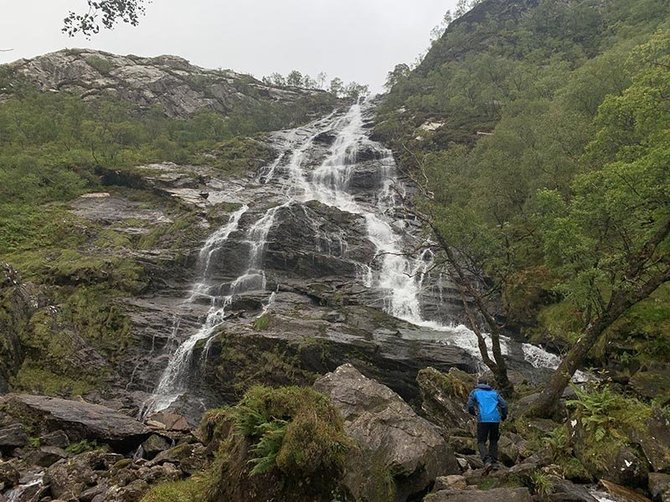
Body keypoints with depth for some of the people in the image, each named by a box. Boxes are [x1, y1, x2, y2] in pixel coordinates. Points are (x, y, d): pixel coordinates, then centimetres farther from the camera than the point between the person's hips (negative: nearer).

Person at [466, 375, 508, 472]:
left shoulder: (475, 392, 12)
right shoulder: (494, 392, 19)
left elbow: (470, 406, 1)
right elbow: (504, 405, 9)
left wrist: (474, 413, 22)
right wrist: (504, 416, 25)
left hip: (482, 420, -3)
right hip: (495, 419, 3)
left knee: (481, 442, 4)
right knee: (493, 441, 20)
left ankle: (487, 461, -17)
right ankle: (494, 462, 13)